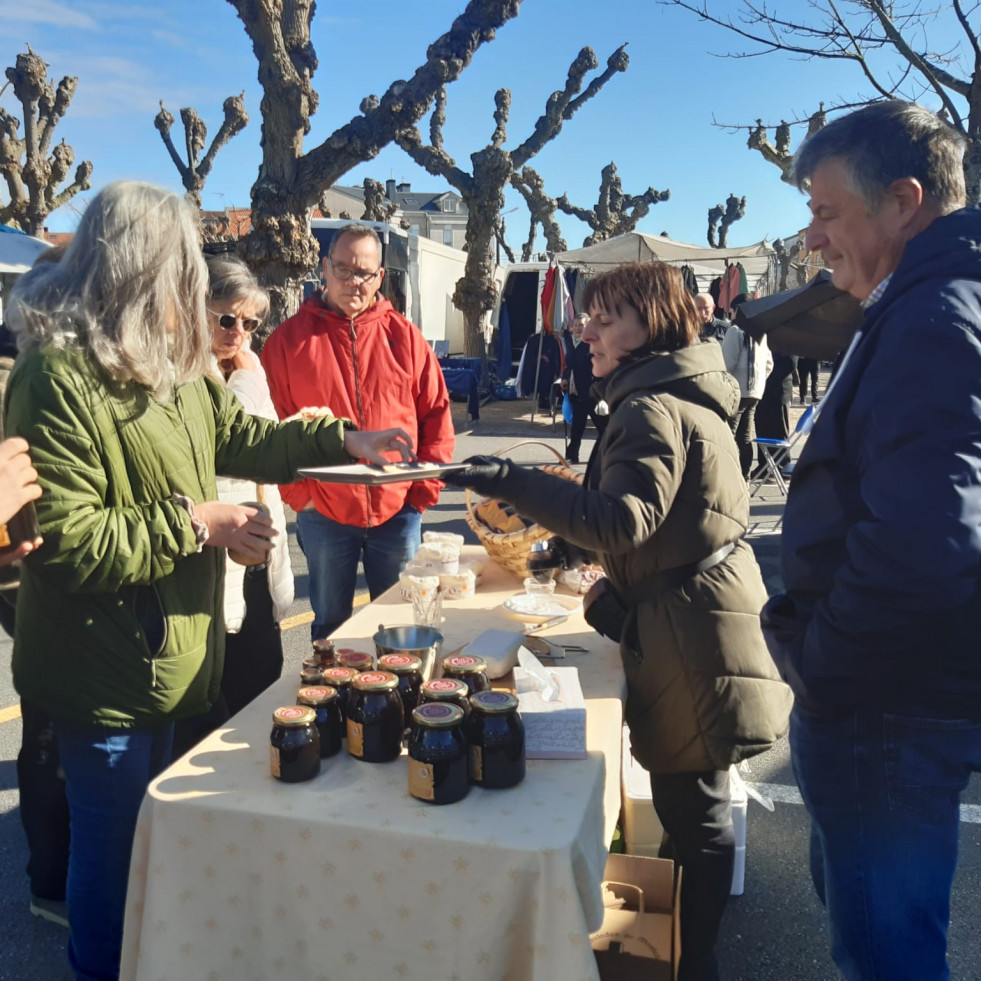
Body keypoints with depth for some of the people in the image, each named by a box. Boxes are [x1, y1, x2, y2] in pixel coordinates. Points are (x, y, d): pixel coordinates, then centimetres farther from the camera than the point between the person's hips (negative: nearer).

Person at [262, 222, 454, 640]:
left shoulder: (404, 336, 4)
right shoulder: (289, 339, -1)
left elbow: (437, 414, 5)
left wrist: (426, 489, 0)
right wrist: (298, 493, -8)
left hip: (398, 511, 2)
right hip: (323, 513, -1)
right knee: (330, 625, 14)